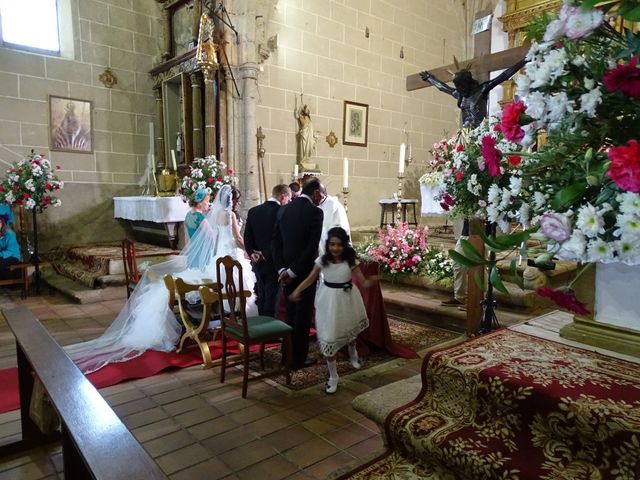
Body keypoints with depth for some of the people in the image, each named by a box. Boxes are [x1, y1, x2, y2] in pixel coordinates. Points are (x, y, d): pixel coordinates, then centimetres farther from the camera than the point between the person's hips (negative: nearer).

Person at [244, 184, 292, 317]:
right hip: (274, 262, -6)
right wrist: (267, 255, -10)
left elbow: (247, 237, 3)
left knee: (262, 297, 17)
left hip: (258, 262, 6)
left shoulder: (253, 211, 5)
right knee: (272, 298, 2)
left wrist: (252, 253, -2)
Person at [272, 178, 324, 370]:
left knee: (291, 314, 18)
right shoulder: (315, 211, -13)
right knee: (303, 316, 6)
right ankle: (298, 359, 17)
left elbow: (275, 242, 2)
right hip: (305, 271, -6)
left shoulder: (285, 209, 7)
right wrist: (293, 271, -15)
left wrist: (282, 269, -5)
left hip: (287, 271, 6)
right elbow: (312, 247, -21)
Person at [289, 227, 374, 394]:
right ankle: (333, 377, 15)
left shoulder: (351, 261, -13)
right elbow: (310, 279, -3)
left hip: (347, 298, 1)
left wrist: (370, 282, -35)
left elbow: (363, 282, -12)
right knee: (328, 337, -1)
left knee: (350, 328, 26)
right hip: (329, 300, -1)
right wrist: (297, 291, -17)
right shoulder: (322, 260, -12)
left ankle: (353, 354, 60)